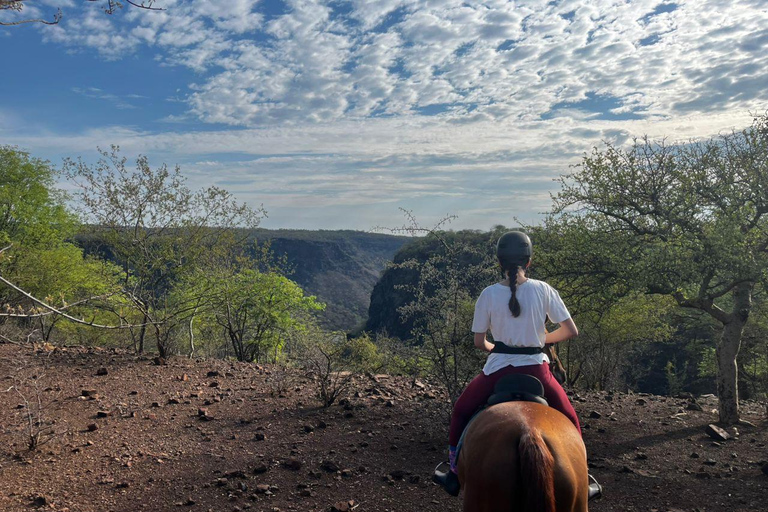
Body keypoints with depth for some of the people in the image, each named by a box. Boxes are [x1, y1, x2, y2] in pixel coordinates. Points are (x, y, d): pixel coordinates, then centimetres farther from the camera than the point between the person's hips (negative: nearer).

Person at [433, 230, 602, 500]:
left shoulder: (488, 295, -6)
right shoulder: (544, 290, -5)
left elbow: (479, 342, -1)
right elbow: (571, 331, -2)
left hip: (498, 369, 0)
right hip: (536, 369, 1)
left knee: (461, 410, 24)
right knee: (569, 419, 26)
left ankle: (455, 473, 29)